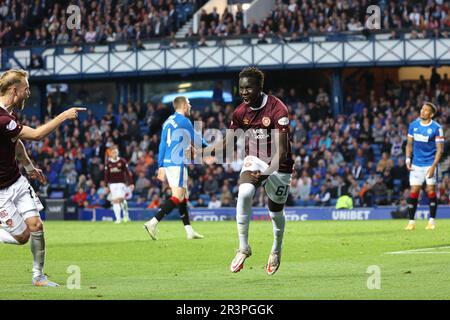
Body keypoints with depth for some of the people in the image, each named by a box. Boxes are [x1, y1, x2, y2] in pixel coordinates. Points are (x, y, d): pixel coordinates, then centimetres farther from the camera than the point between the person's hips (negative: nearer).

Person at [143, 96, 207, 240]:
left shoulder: (168, 122, 16)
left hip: (167, 163, 9)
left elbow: (162, 145, 16)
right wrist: (207, 145, 25)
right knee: (177, 197, -11)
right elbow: (195, 139, 4)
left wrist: (161, 166, 18)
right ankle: (152, 223, -22)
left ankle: (189, 231, 12)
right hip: (177, 163, -9)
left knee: (183, 197, 12)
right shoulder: (183, 121, -9)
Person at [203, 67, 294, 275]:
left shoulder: (277, 110, -23)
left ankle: (276, 251, 42)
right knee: (244, 193, -28)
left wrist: (266, 174, -36)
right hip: (254, 159, 3)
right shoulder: (241, 112, -7)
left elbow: (281, 152, -24)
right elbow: (226, 143, 3)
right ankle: (243, 248, -17)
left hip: (278, 165, -3)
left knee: (276, 212, 10)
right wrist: (199, 153, -12)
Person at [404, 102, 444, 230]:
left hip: (430, 164, -3)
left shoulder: (436, 128, -8)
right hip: (416, 164, 3)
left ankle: (432, 221, 8)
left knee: (431, 192, -2)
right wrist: (408, 159, 1)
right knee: (413, 192, -1)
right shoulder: (413, 125, 4)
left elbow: (440, 149, -8)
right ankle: (411, 221, 4)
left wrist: (433, 166, -16)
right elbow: (409, 144, 14)